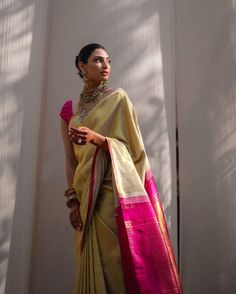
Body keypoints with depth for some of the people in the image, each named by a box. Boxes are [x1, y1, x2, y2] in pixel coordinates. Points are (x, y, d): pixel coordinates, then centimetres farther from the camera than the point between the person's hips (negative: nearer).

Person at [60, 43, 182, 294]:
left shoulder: (118, 98, 5)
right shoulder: (69, 109, 12)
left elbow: (133, 146, -2)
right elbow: (70, 159, 8)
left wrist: (96, 138, -19)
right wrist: (72, 200, -3)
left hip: (119, 190, -2)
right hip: (88, 197, 3)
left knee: (124, 258, -3)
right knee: (96, 263, 5)